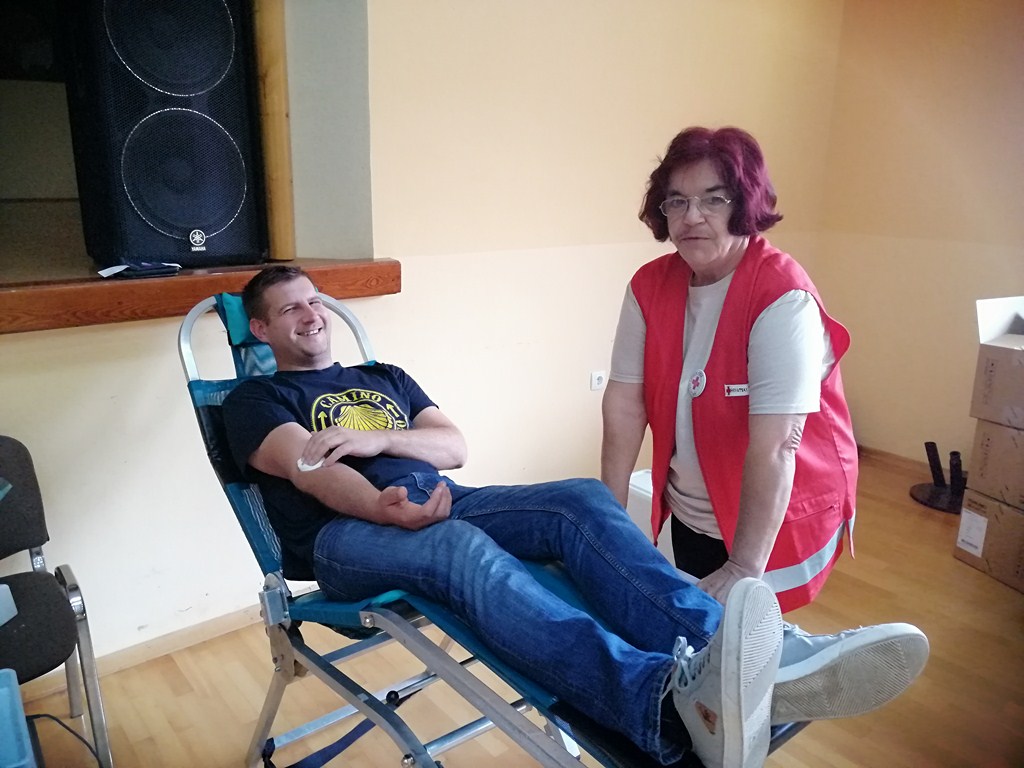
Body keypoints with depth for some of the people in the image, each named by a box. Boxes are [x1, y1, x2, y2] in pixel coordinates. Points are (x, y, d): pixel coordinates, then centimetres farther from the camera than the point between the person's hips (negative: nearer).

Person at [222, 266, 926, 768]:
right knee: (462, 547, -40)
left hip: (438, 503, 5)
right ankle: (670, 703, -64)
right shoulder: (256, 400, 15)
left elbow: (454, 448, 13)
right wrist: (386, 507, -27)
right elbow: (309, 469, -8)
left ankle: (730, 664, -42)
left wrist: (375, 439, -6)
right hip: (348, 534, -5)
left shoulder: (386, 377, 29)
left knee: (583, 501, -22)